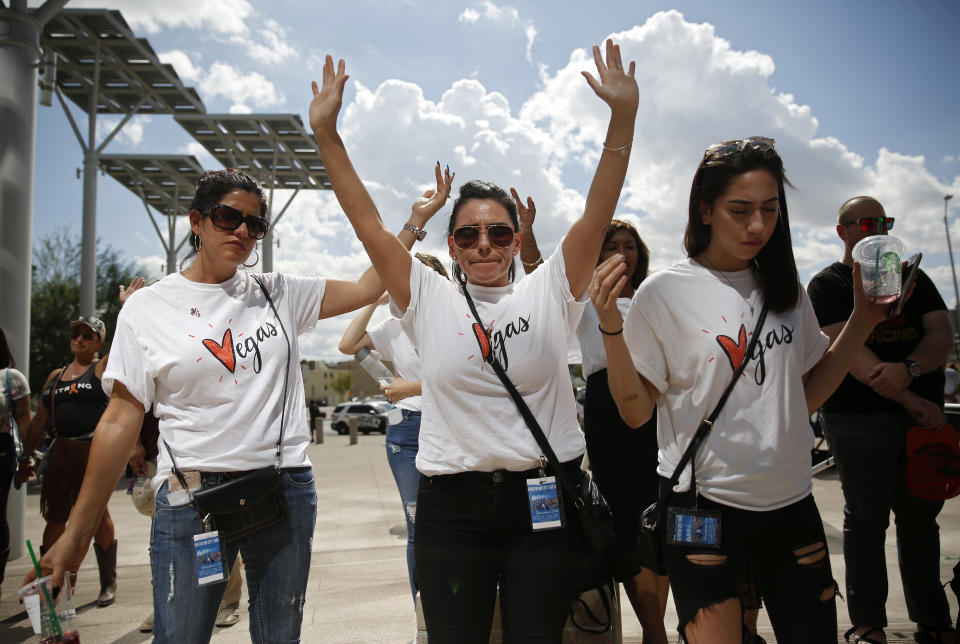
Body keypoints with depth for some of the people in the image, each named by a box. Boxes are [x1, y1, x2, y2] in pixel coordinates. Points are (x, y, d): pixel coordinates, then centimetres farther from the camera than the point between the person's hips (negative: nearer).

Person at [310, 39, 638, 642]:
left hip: (546, 496, 0)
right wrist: (327, 134, -8)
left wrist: (623, 115, -16)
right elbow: (369, 225, -3)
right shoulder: (429, 299, 2)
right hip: (452, 505, 0)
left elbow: (597, 214, -7)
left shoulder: (549, 293, 1)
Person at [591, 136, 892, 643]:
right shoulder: (664, 292, -10)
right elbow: (635, 412, -9)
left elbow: (808, 395, 12)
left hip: (790, 501, 5)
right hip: (703, 503, -5)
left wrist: (864, 318, 4)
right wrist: (611, 328, -23)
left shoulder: (784, 288, 6)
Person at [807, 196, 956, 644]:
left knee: (921, 518, 11)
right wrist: (911, 400, -17)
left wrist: (908, 371, -17)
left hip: (923, 414, 5)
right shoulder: (828, 285, 0)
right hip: (858, 418, -4)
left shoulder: (913, 278, 16)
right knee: (866, 519, 0)